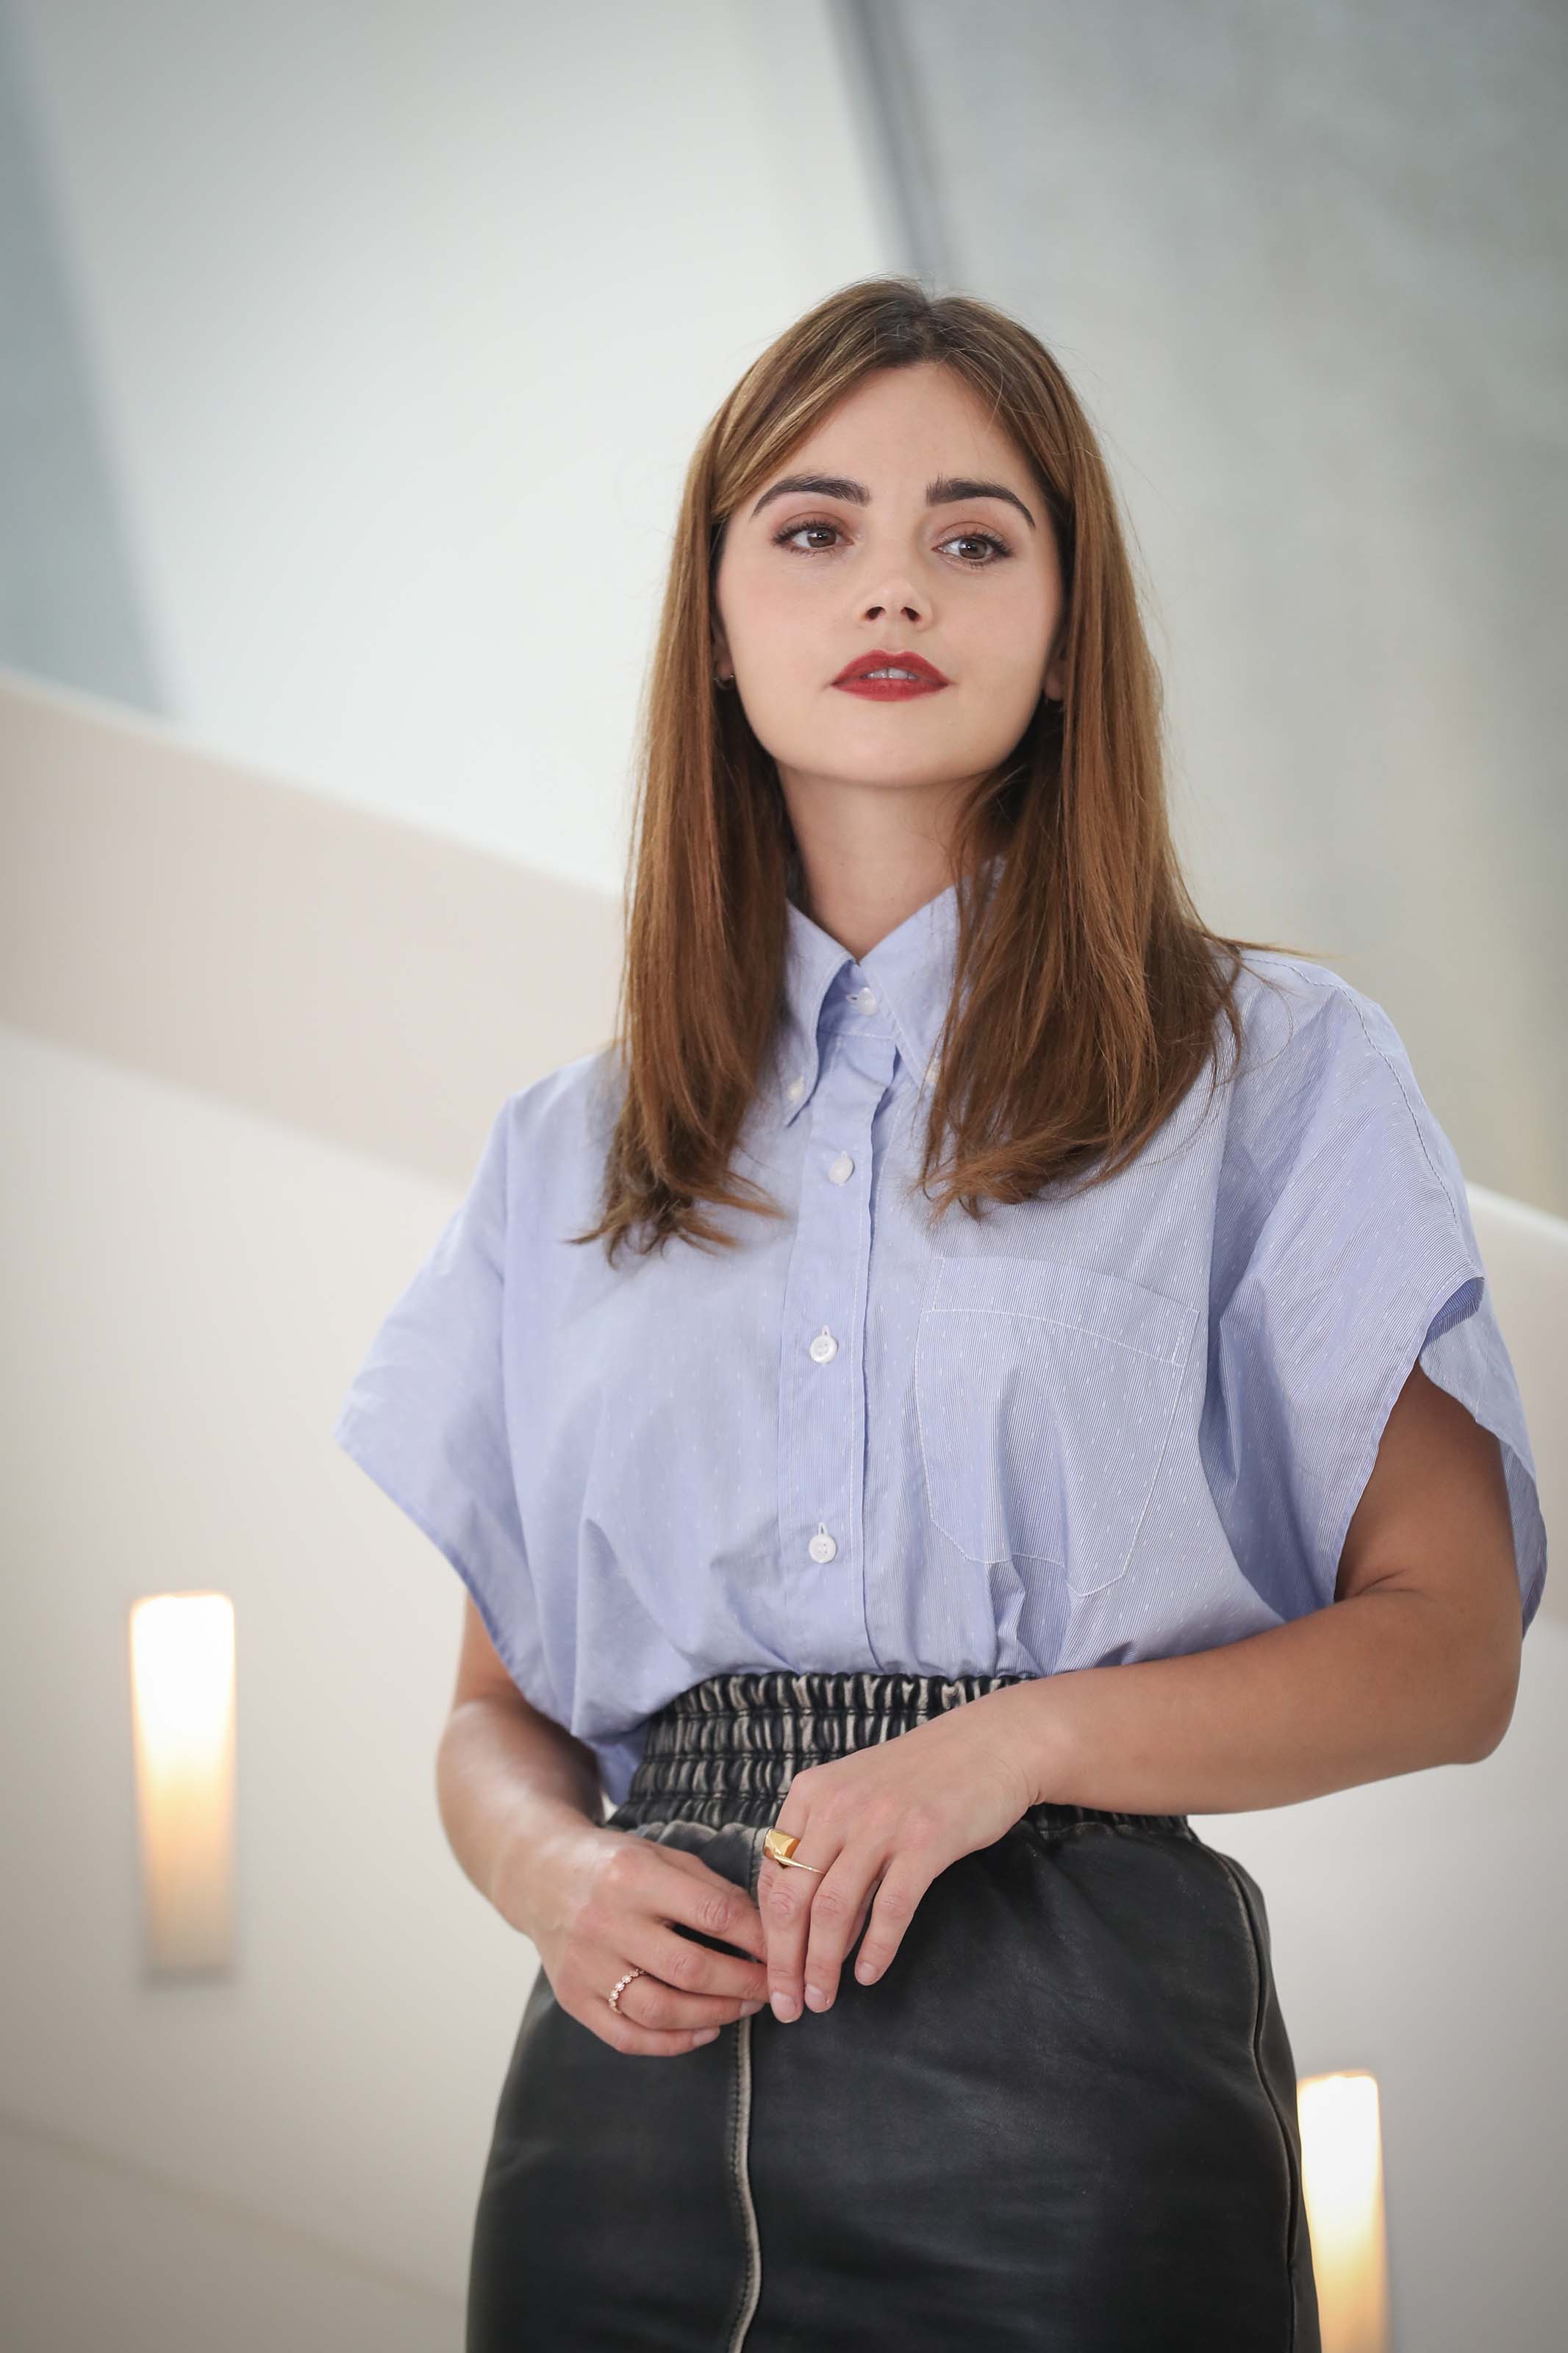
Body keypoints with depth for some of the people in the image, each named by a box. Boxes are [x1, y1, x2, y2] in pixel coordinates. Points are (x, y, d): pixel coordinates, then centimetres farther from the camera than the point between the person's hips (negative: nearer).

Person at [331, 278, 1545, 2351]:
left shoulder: (1275, 1075, 5)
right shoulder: (570, 1150, 15)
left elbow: (1449, 1648, 0)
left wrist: (1026, 1735, -15)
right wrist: (552, 1872, -6)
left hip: (1079, 2047, -3)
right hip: (642, 2081, 3)